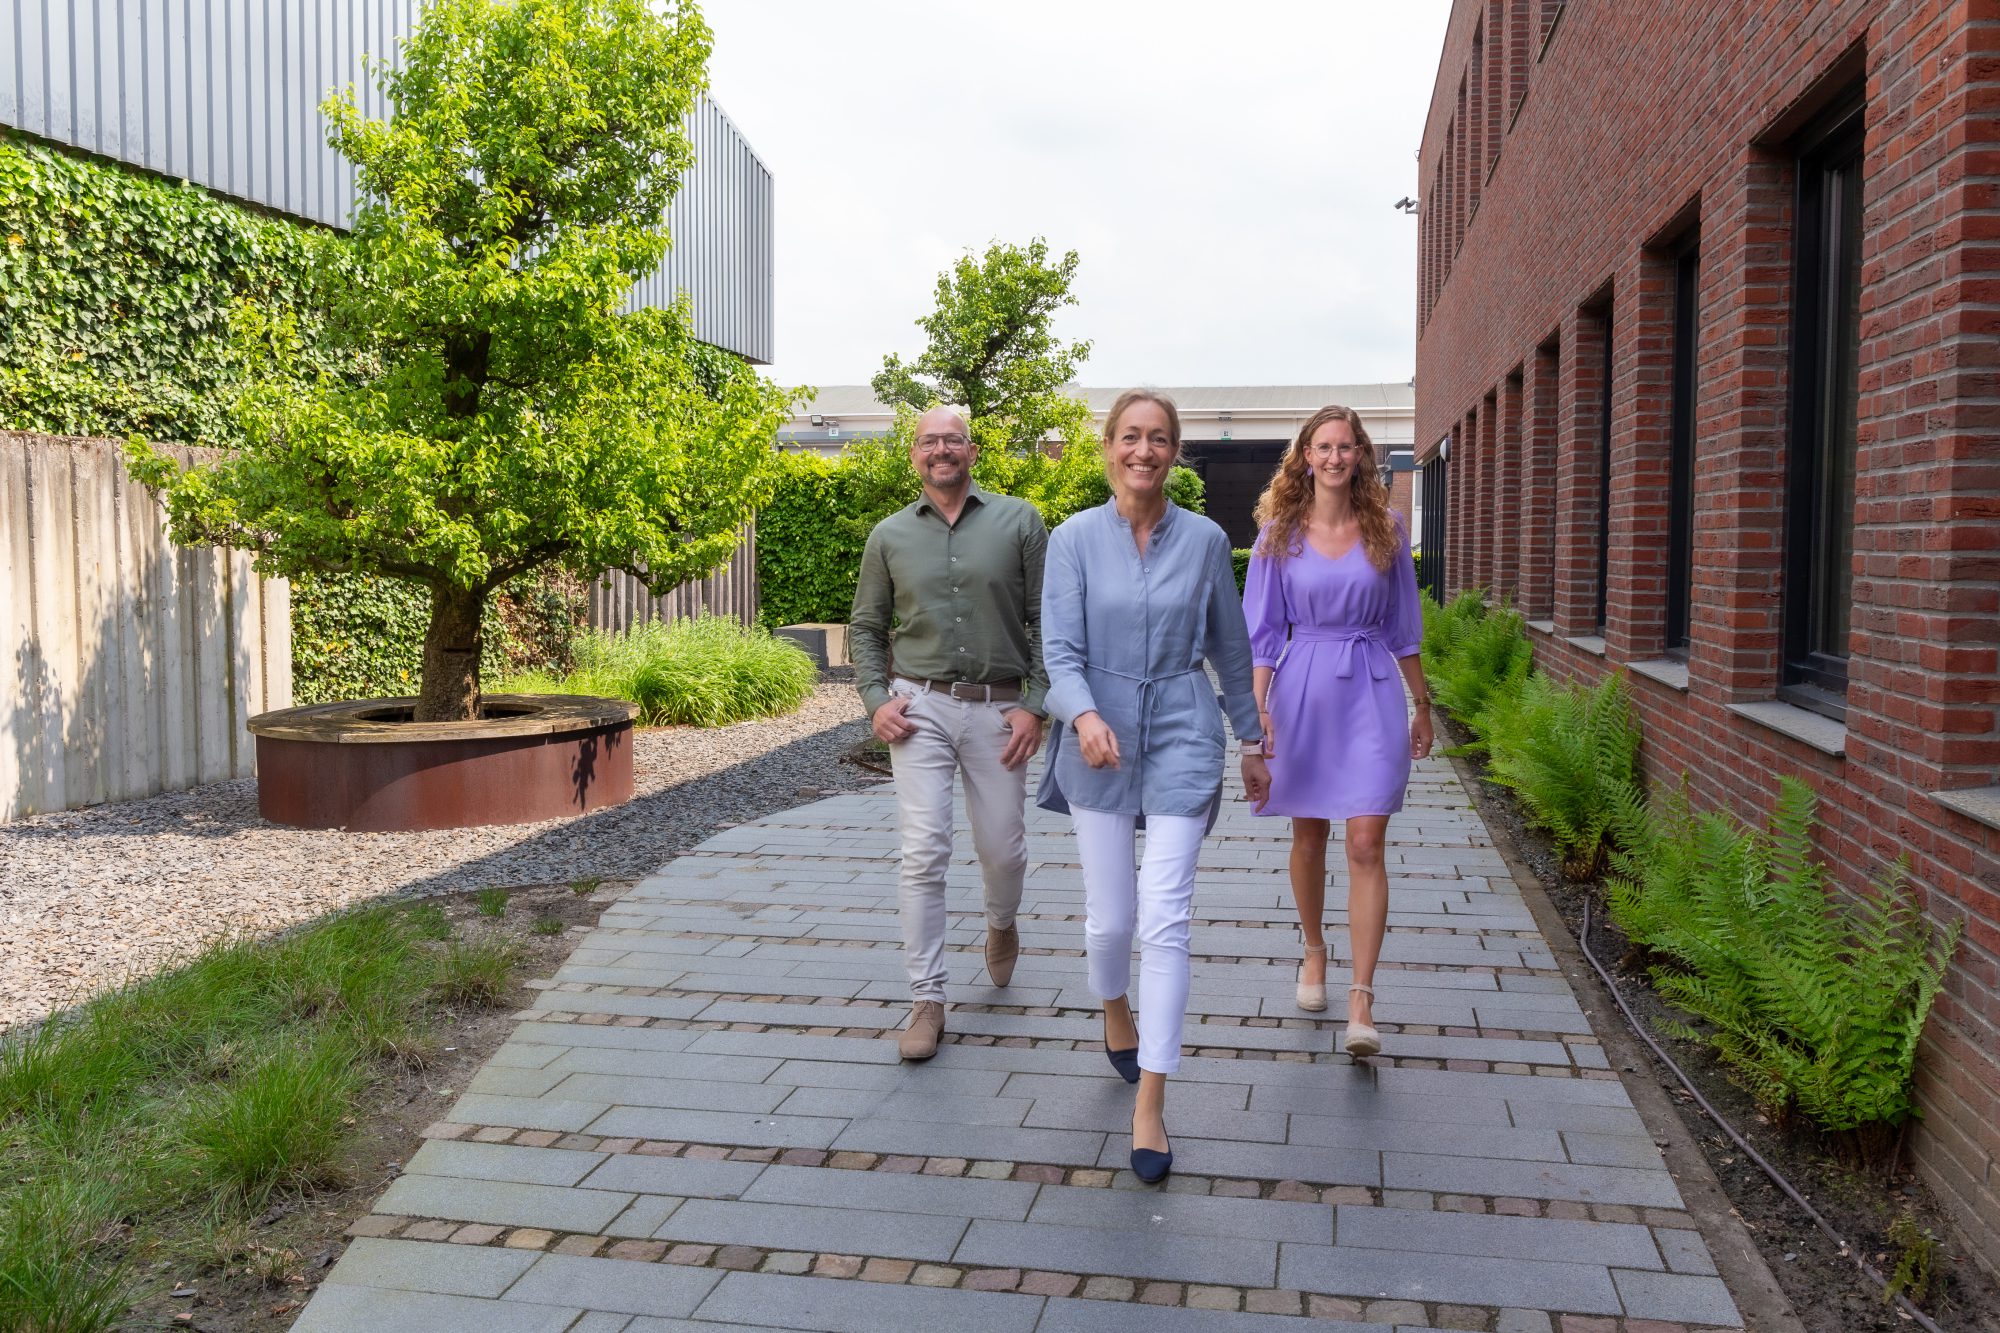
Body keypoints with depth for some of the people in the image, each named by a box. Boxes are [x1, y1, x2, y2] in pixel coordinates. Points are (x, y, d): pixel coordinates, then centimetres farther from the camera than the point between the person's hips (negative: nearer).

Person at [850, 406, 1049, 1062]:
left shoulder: (1019, 521, 1)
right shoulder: (890, 535, 7)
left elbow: (1045, 621, 1)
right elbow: (866, 627, 13)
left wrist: (1035, 705, -6)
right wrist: (876, 700, -1)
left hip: (998, 709, 0)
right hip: (921, 708, 0)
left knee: (1002, 848, 10)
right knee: (923, 854, -6)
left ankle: (1001, 926, 44)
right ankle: (927, 1001, 2)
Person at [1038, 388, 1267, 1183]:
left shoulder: (1205, 541, 0)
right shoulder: (1075, 539, -4)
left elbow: (1230, 650, 10)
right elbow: (1060, 652, -11)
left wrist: (1251, 742, 16)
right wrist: (1085, 716, -30)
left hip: (1181, 735, 0)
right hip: (1099, 737, 0)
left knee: (1165, 919, -8)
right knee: (1110, 916, 8)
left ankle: (1150, 1105, -3)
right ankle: (1115, 1016, 42)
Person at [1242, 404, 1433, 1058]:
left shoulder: (1386, 528, 4)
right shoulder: (1279, 532, 1)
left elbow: (1403, 626, 11)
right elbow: (1262, 629, 1)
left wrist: (1422, 704, 13)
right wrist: (1258, 707, -7)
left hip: (1371, 691, 0)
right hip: (1304, 689, 1)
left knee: (1366, 843, -7)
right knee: (1309, 836, 11)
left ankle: (1362, 999, -7)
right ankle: (1314, 951, 34)